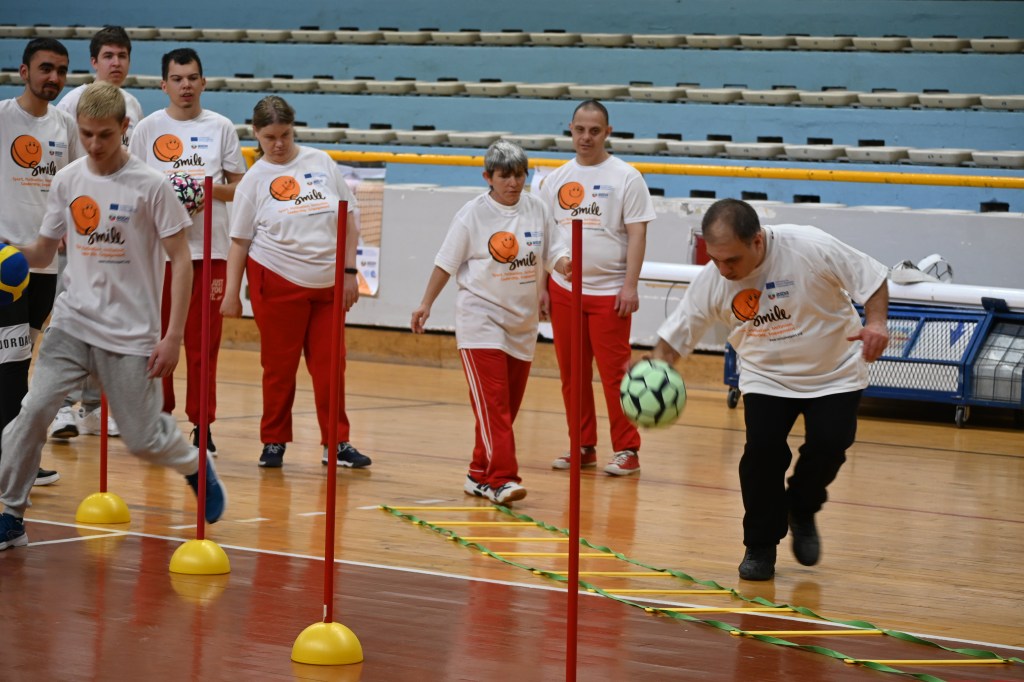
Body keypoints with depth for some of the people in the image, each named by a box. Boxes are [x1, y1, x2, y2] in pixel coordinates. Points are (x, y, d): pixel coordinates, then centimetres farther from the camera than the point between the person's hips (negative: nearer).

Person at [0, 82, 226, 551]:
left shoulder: (150, 186, -9)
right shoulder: (67, 181, 3)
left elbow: (181, 260, -6)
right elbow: (42, 253, 12)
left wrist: (173, 336, -12)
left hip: (131, 334, -3)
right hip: (72, 322, 3)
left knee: (143, 440, 2)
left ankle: (196, 467, 35)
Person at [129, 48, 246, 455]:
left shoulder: (221, 128, 8)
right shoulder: (148, 128, 6)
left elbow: (239, 187, 9)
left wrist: (211, 189, -10)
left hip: (209, 248, 0)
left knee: (203, 341, -1)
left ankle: (202, 425, 4)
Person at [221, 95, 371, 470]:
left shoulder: (321, 162, 6)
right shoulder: (255, 179, 0)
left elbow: (348, 221, 9)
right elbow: (239, 241, 1)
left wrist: (349, 270, 4)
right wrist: (231, 293, -3)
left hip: (327, 284, 2)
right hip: (277, 282, -2)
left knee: (330, 365, 2)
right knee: (280, 367, 4)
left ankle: (337, 444, 8)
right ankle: (273, 443, 15)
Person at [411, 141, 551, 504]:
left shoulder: (537, 210, 3)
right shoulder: (473, 215, -7)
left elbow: (547, 257, 17)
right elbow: (446, 262, -1)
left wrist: (545, 292, 10)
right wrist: (426, 304, -1)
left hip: (523, 321, 5)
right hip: (480, 318, -5)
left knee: (508, 405, 8)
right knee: (492, 404, -13)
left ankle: (480, 475, 19)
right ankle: (502, 478, -17)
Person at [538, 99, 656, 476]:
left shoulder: (625, 177, -2)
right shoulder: (556, 180, 11)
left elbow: (637, 234, -6)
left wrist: (630, 286, -13)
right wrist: (540, 285, 9)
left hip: (609, 291, -4)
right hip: (564, 289, 4)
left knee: (615, 374, -4)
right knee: (572, 374, 7)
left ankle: (626, 449, 2)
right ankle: (583, 446, 17)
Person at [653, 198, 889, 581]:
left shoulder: (811, 248, -27)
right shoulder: (711, 281, -17)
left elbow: (871, 278, -16)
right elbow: (675, 335, -7)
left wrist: (876, 322, -32)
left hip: (834, 373, -1)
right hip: (766, 375, 2)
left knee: (829, 445, -17)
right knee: (762, 449, -17)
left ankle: (802, 511, 16)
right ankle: (760, 546, 2)